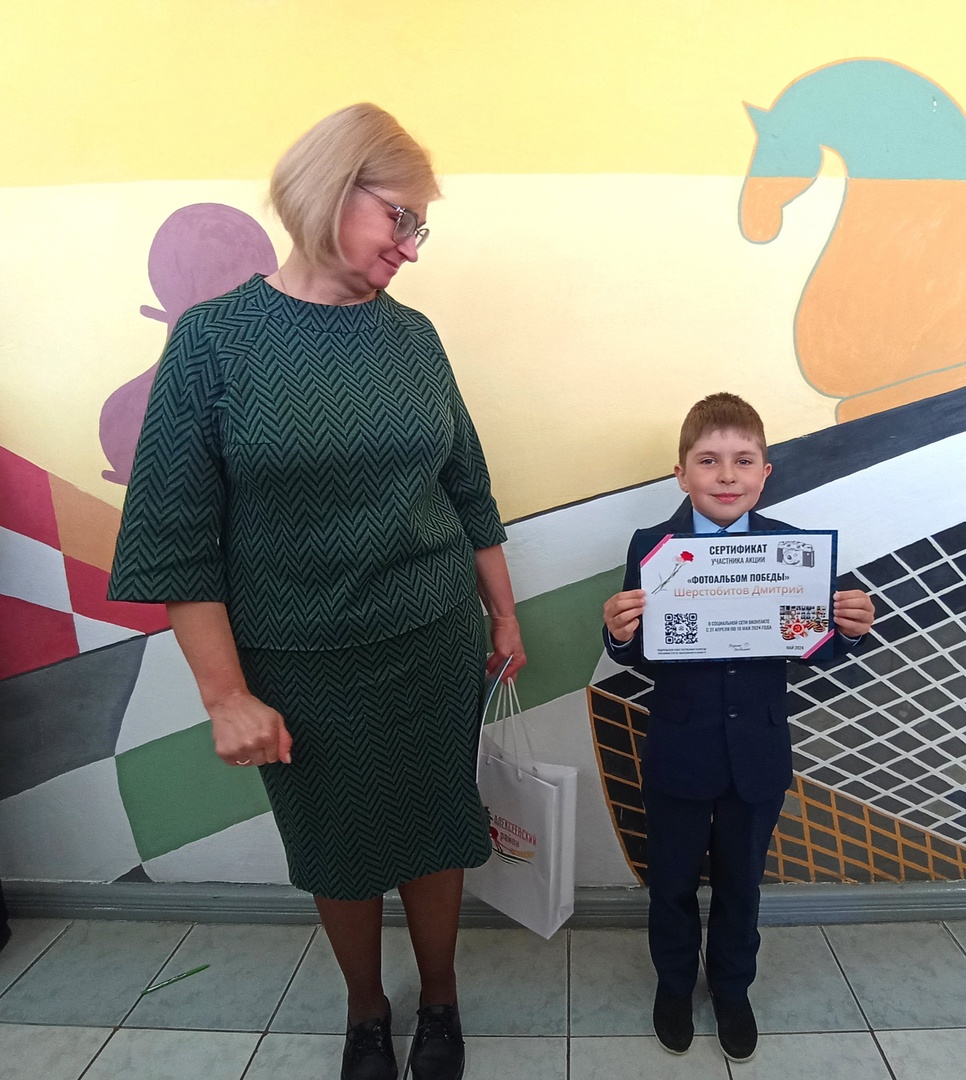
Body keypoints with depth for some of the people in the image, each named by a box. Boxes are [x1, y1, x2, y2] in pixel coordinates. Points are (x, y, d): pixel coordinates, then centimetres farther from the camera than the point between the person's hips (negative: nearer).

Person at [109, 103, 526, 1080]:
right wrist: (227, 695, -12)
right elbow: (177, 537, -10)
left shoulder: (411, 335, 2)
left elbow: (468, 492, 8)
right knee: (338, 851, 16)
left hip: (435, 648, 3)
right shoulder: (215, 337, -9)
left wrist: (503, 615, 11)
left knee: (433, 833, 15)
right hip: (299, 667, -2)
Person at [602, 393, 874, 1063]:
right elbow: (640, 656, -13)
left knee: (740, 882, 23)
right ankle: (674, 983, 48)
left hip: (759, 756, 2)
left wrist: (850, 630, -24)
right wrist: (621, 634, -34)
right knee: (672, 881, 20)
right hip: (679, 753, -1)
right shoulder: (652, 546, -13)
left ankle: (732, 988, 50)